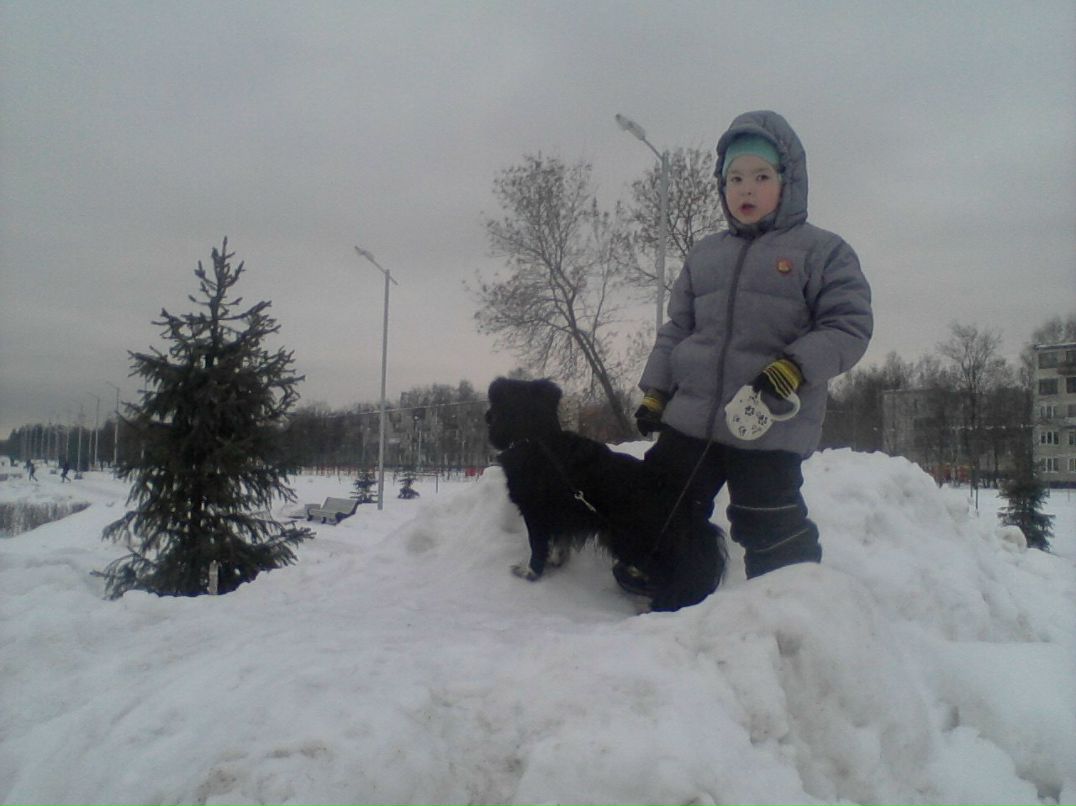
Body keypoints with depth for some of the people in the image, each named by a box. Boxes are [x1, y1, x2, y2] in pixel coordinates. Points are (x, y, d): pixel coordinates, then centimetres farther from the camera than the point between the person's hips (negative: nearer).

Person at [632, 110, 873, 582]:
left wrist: (796, 366, -22)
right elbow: (676, 328, 17)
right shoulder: (705, 254, 14)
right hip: (690, 419, 5)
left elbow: (850, 326, -7)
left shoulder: (821, 251, -1)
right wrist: (655, 391, 9)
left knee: (774, 541, 0)